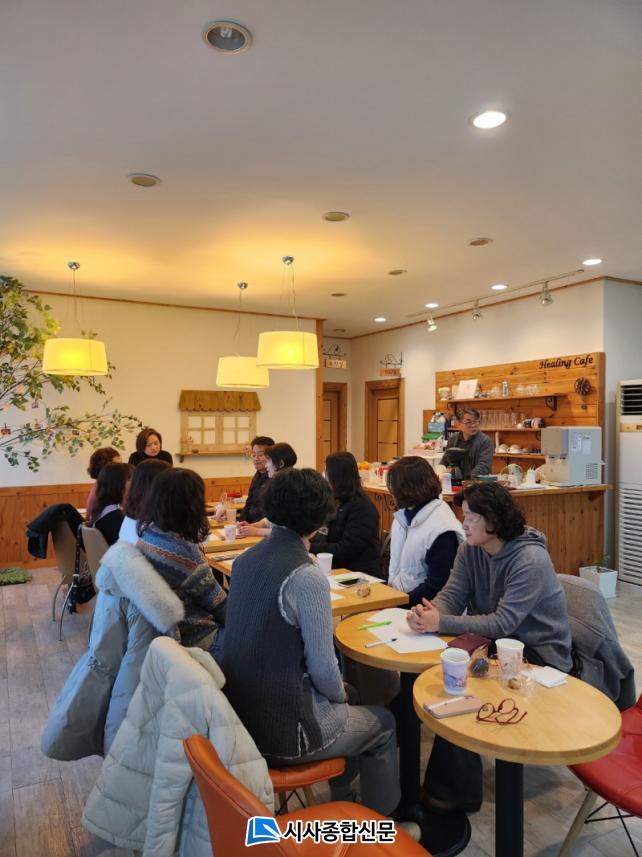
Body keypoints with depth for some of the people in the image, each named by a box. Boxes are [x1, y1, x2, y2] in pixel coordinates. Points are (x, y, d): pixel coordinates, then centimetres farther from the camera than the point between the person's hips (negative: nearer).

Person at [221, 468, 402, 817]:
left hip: (241, 713, 7)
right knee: (383, 725, 19)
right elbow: (322, 667, -18)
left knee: (345, 699, 30)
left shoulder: (246, 559, -1)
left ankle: (342, 805, 46)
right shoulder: (307, 576, -24)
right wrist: (339, 692, 5)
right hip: (282, 730, -7)